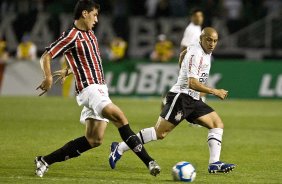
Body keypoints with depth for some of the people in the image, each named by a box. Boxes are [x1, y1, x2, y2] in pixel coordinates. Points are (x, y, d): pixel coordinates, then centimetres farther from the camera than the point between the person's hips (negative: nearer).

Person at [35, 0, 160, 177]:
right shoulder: (72, 36, -8)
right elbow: (46, 56, -12)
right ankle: (148, 161, -27)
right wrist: (49, 78, -27)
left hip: (100, 88, 9)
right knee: (120, 118, -24)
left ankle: (45, 161, 12)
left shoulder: (90, 34, 18)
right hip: (89, 88, -9)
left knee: (94, 140, 4)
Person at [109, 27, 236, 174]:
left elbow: (183, 54, 34)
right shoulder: (196, 54, -16)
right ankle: (120, 148, -5)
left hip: (193, 100, 10)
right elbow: (192, 83, -24)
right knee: (160, 133, -13)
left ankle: (214, 164, -7)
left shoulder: (205, 52, 13)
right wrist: (214, 92, -22)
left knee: (217, 124, -1)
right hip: (180, 96, -10)